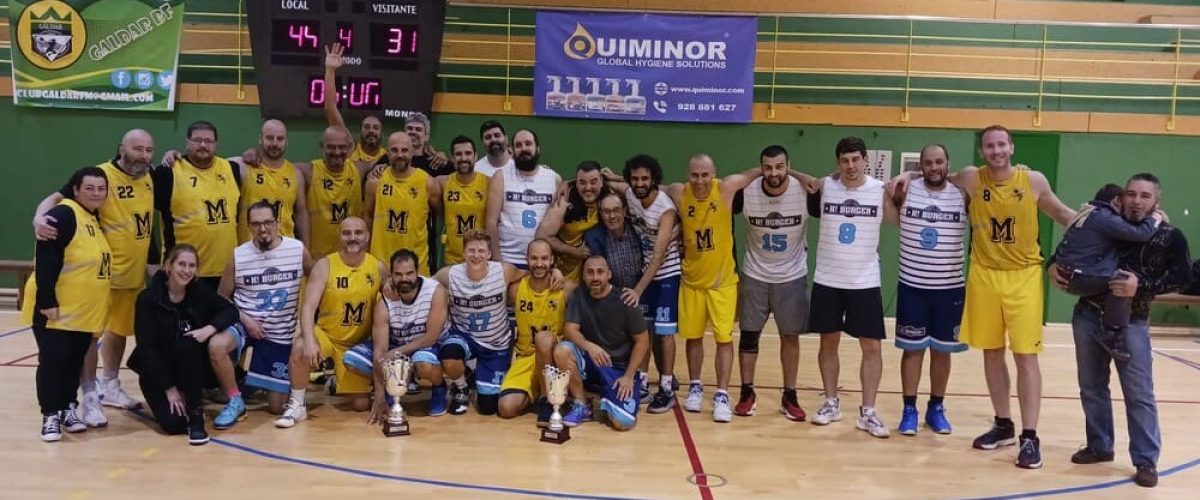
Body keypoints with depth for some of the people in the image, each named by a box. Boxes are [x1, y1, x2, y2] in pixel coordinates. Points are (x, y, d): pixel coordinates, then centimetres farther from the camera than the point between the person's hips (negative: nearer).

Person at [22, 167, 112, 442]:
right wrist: (47, 301, -23)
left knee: (75, 361, 13)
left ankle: (68, 409, 24)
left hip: (85, 309, 8)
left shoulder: (97, 219, 11)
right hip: (56, 308, -8)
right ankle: (50, 415, 8)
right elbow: (45, 260, -21)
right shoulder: (63, 215, -16)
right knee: (53, 360, -3)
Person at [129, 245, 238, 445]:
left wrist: (210, 328, -25)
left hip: (190, 369, 2)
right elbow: (147, 348, -15)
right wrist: (169, 388, -18)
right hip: (157, 370, -2)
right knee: (173, 422, -24)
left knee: (188, 344, -33)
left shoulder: (200, 291, -5)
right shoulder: (148, 299, -15)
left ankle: (195, 415, -20)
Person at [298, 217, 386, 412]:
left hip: (359, 343, 3)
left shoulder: (378, 268, -6)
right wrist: (309, 342, -39)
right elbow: (308, 307, -22)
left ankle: (338, 381, 37)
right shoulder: (325, 265, -14)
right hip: (325, 335, -2)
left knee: (361, 405, 2)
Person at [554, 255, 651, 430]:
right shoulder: (578, 297, -3)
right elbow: (570, 330, -13)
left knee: (623, 422, -23)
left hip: (620, 368, -3)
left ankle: (607, 401, 15)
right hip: (589, 361, 3)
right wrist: (588, 346, -34)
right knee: (562, 351, -29)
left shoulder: (624, 301, -11)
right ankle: (581, 406, -8)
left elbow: (642, 341, -6)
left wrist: (628, 376, -12)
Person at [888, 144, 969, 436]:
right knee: (912, 348, 6)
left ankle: (936, 408, 25)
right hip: (912, 285, -1)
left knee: (942, 350, 10)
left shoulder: (962, 195, -2)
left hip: (950, 287, 1)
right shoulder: (906, 190, -3)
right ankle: (909, 409, 17)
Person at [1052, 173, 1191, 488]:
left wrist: (1141, 287, -23)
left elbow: (1182, 277, -11)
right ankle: (1099, 446, 28)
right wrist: (1055, 267, -3)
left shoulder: (1170, 237, -2)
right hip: (1088, 317, 4)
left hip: (1130, 323, -4)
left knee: (1139, 394, -1)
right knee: (1091, 387, 13)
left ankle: (1146, 460, 9)